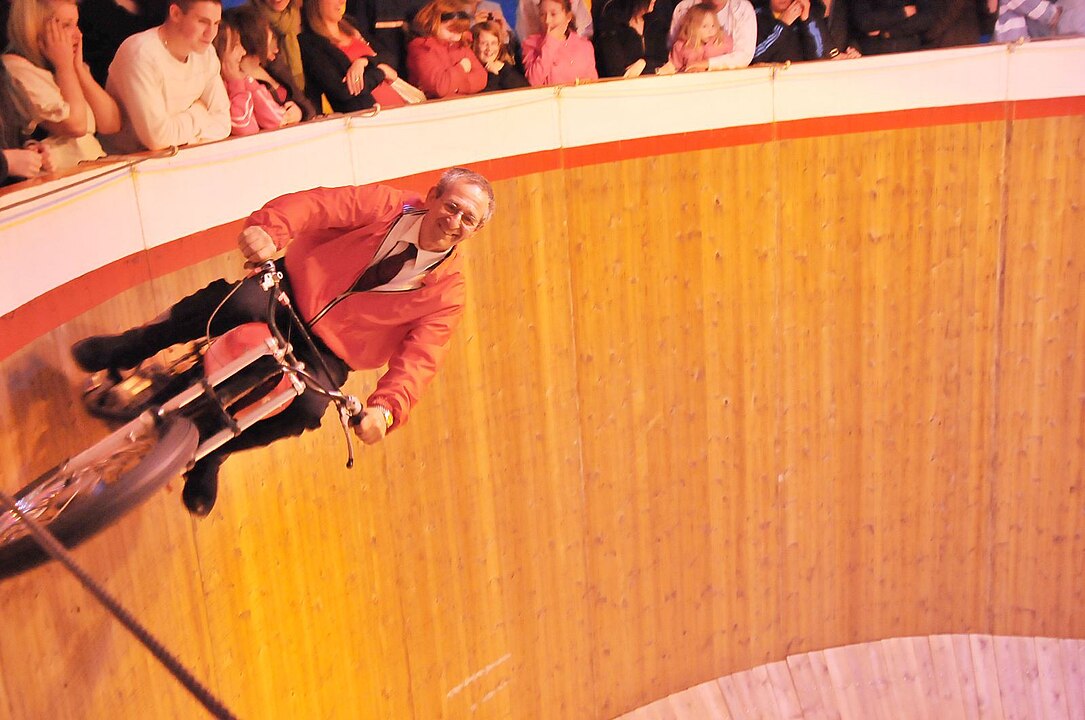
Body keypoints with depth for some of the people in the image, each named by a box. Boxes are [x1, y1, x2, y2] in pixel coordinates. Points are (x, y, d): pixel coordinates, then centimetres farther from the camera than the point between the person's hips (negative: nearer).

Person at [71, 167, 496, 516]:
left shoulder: (447, 292, -7)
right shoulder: (388, 206, -6)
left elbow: (418, 360, -16)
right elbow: (317, 205, -20)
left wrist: (385, 409, -36)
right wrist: (269, 227, -42)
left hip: (328, 351, 0)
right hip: (292, 294, 0)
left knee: (308, 407, -30)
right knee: (242, 301, -33)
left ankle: (212, 450, -3)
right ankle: (126, 350, -11)